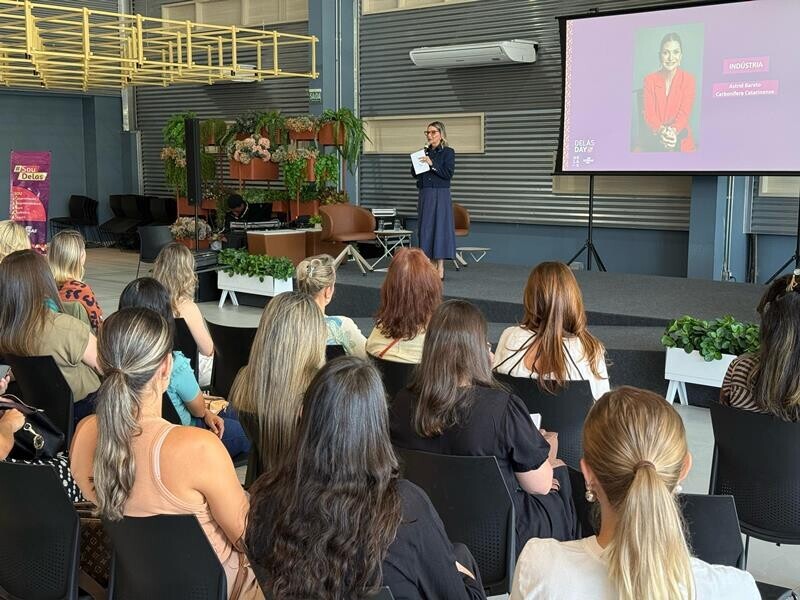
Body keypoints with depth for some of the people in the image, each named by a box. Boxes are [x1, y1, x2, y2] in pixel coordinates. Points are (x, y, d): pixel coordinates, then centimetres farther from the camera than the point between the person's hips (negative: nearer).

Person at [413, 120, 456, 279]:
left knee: (439, 227, -6)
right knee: (425, 228, 5)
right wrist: (417, 160, -5)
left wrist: (432, 164, -18)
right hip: (425, 194, 6)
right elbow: (414, 174, 12)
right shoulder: (425, 151, 13)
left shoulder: (448, 152, -2)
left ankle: (440, 269, -3)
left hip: (440, 195, -6)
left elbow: (448, 174, -12)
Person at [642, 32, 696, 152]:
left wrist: (673, 132, -26)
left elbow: (685, 112, -6)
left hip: (681, 139, -1)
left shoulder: (688, 79, 1)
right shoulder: (650, 79, 4)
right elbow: (649, 112, -4)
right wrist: (661, 132, -22)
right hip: (655, 140, 1)